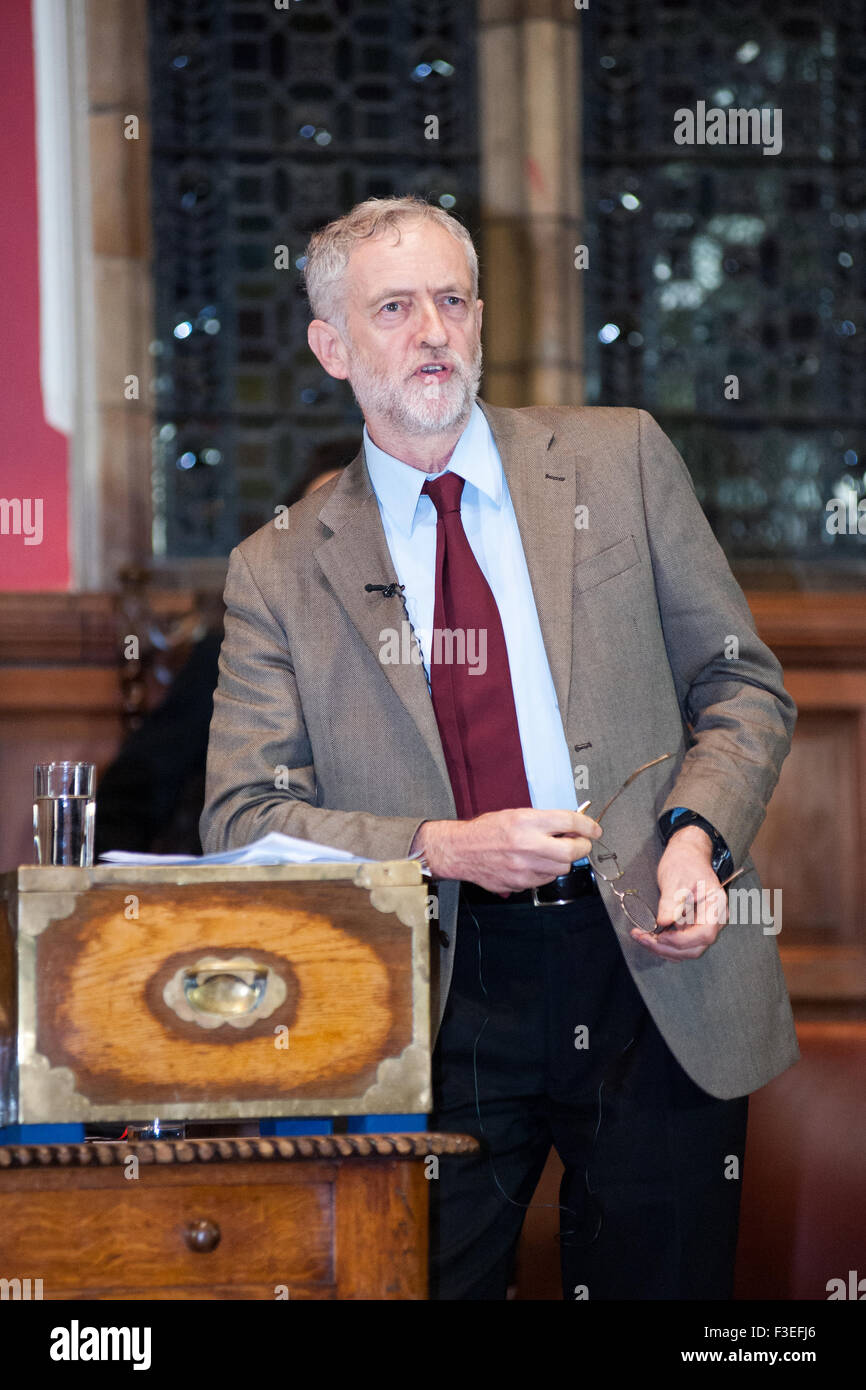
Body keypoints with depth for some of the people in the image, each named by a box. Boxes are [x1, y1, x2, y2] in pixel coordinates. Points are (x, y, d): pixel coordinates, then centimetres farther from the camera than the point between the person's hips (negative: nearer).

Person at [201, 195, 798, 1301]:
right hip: (441, 999, -1)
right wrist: (440, 849, -14)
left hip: (652, 964, 1)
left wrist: (698, 832, -9)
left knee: (662, 1284, 6)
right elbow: (242, 819, 1)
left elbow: (743, 685, 10)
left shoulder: (620, 461, 8)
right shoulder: (282, 571, 5)